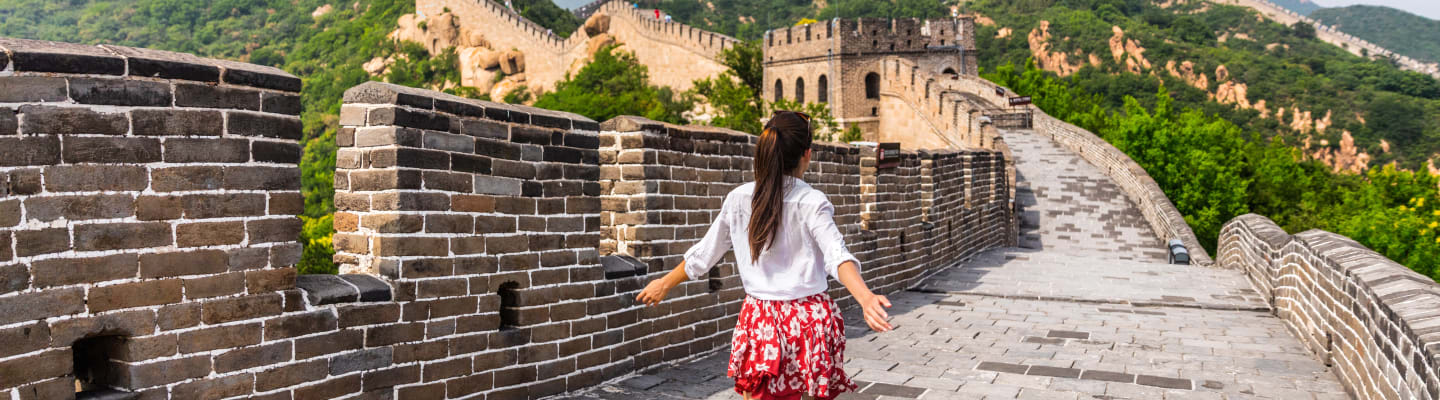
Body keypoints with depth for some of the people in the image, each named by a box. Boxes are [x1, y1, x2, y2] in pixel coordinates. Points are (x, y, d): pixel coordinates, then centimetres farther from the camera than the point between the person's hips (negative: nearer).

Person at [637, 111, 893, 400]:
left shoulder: (738, 199, 0)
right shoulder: (812, 202, -10)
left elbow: (703, 255, 9)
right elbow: (837, 256, -27)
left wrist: (665, 284, 24)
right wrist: (866, 298, -40)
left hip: (761, 319, 2)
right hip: (810, 319, -2)